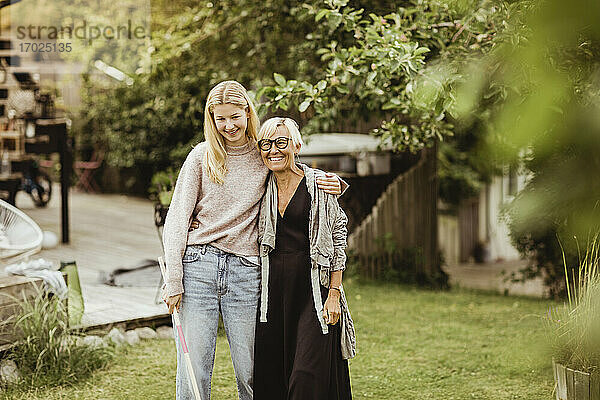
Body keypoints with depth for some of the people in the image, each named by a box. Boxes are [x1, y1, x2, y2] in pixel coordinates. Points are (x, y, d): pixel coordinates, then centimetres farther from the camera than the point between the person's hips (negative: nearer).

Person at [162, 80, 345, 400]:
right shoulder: (201, 156, 6)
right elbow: (177, 218, 4)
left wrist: (331, 186, -1)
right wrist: (173, 279, -4)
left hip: (246, 270, 1)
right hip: (198, 266, -1)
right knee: (193, 371, -1)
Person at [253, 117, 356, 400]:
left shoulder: (318, 185, -3)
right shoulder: (262, 189, 10)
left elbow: (338, 239, -2)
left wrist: (334, 294, -8)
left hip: (313, 287, -4)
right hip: (273, 289, 4)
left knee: (308, 376, -11)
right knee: (270, 375, 4)